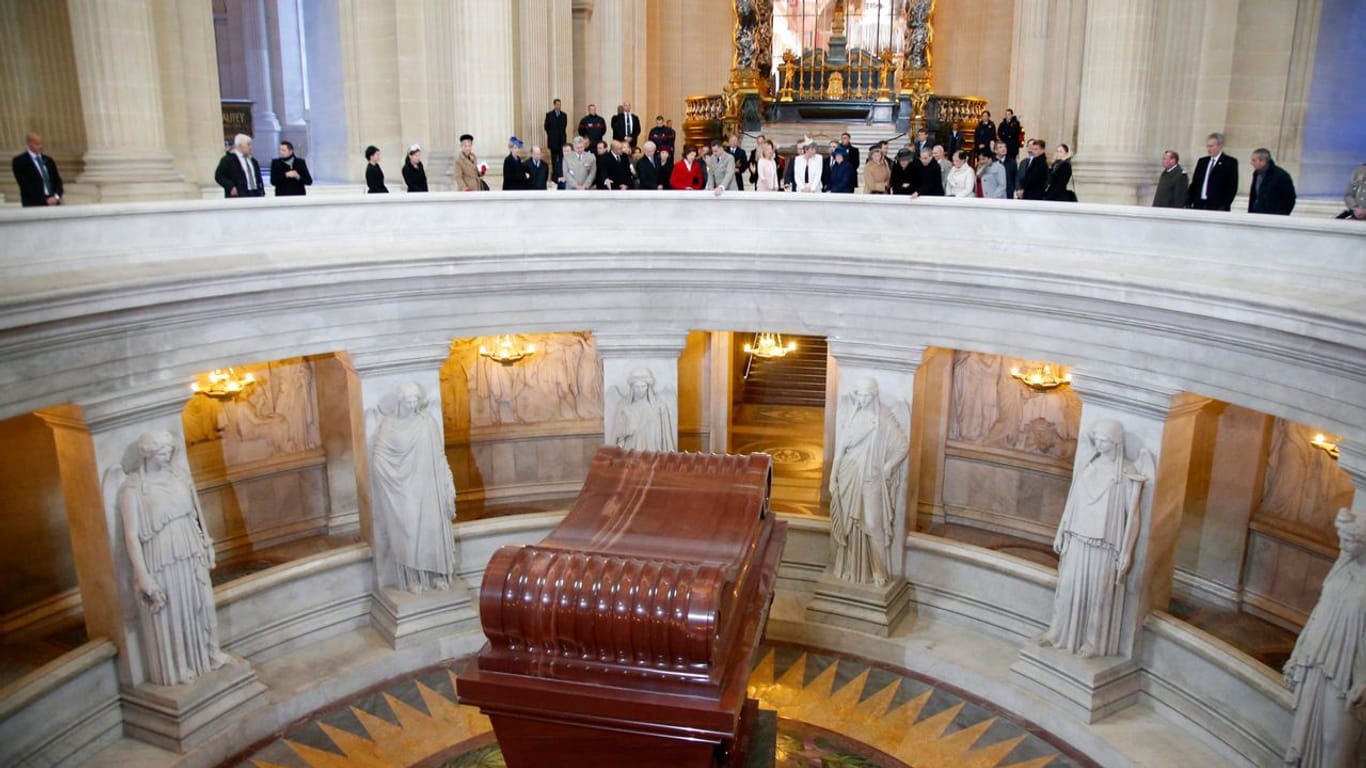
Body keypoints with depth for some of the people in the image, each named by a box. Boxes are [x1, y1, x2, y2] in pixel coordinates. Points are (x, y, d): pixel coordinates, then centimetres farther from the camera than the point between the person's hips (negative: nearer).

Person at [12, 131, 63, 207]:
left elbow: (58, 181, 14)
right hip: (34, 206, -4)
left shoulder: (49, 161, 16)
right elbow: (25, 185, -7)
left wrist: (56, 197, -7)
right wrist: (45, 200, -14)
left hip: (53, 204, 4)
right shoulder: (19, 161, 1)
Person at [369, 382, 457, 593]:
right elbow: (378, 459, -6)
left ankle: (437, 575, 19)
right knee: (407, 532, 2)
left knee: (433, 529, 6)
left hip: (427, 488, 2)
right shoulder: (388, 425, -5)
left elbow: (439, 457, 2)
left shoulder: (429, 422, -1)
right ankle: (412, 579, 15)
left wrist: (447, 488, 0)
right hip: (402, 490, -2)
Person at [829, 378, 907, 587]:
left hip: (872, 480, -3)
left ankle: (878, 571, 11)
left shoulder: (884, 418, -9)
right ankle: (848, 568, 25)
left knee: (873, 525, -2)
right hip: (848, 478, 4)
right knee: (848, 524, 11)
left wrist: (886, 468, -9)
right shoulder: (848, 415, 1)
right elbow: (839, 449, 4)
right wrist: (833, 477, 2)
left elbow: (903, 445, -7)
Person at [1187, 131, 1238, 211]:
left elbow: (1232, 187, -5)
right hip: (1199, 205, 4)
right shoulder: (1202, 161, 16)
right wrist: (1188, 203, 5)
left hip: (1217, 207, -4)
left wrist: (1224, 207, -14)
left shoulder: (1230, 162, 1)